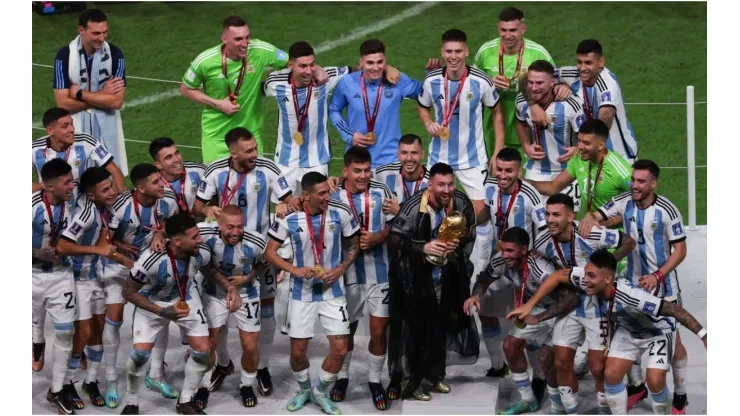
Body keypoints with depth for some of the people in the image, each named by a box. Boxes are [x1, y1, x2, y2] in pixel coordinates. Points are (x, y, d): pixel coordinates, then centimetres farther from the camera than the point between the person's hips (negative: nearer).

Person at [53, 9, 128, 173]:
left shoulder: (114, 54, -12)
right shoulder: (65, 55, -14)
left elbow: (117, 101, -16)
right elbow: (63, 103, -17)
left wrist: (80, 93, -16)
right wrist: (102, 94, -16)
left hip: (107, 126, 1)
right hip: (76, 127, -1)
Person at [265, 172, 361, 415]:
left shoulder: (341, 214, -11)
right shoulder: (289, 219, -13)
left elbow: (354, 245, 4)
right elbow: (269, 252, -5)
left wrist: (341, 269, -12)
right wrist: (294, 270, -20)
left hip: (333, 292, 1)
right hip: (302, 294, 0)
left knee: (340, 349, -3)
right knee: (297, 351, 6)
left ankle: (321, 392, 22)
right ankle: (304, 390, 36)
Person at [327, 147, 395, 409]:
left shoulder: (381, 192, -4)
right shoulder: (334, 197, -7)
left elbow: (394, 225, 2)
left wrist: (377, 238, -15)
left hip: (379, 272, 0)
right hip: (349, 273, 0)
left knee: (379, 331, 1)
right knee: (346, 330, 16)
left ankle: (375, 380, 19)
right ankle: (342, 376, 35)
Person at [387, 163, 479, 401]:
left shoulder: (462, 203, -9)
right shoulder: (415, 207, -25)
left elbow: (470, 233, 6)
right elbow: (394, 240, -23)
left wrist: (459, 243, -14)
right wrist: (423, 248, -34)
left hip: (446, 276, 5)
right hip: (417, 278, -5)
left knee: (440, 326, 17)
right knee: (416, 329, -4)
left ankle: (434, 373, 34)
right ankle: (411, 382, 5)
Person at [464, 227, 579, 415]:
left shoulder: (539, 269, -40)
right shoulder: (500, 260, -20)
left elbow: (571, 299, -47)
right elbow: (484, 279, 2)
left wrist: (538, 318, -51)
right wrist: (475, 295, -21)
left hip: (558, 311, -7)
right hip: (535, 309, 7)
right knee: (510, 345, 6)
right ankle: (528, 400, 24)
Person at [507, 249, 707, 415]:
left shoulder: (630, 296, -45)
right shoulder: (588, 279, -29)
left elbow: (673, 309, -41)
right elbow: (559, 276, -14)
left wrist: (704, 335, -41)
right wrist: (529, 305, -17)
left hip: (657, 331, -6)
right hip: (627, 330, 6)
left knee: (654, 381, -18)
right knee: (611, 374, -3)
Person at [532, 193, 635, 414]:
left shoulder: (591, 235, -26)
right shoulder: (543, 242, -12)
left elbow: (629, 242, -13)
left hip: (597, 303, -4)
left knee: (597, 366, -4)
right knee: (561, 361, 0)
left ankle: (606, 409, 19)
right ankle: (571, 410, 17)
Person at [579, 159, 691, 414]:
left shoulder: (667, 211, -19)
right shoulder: (624, 202, -8)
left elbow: (680, 250, -14)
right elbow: (598, 216, -7)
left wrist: (657, 276, -24)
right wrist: (589, 218, -33)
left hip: (662, 285, -4)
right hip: (633, 283, 4)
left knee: (672, 340, 3)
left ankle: (680, 395, 17)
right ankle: (637, 385, 33)